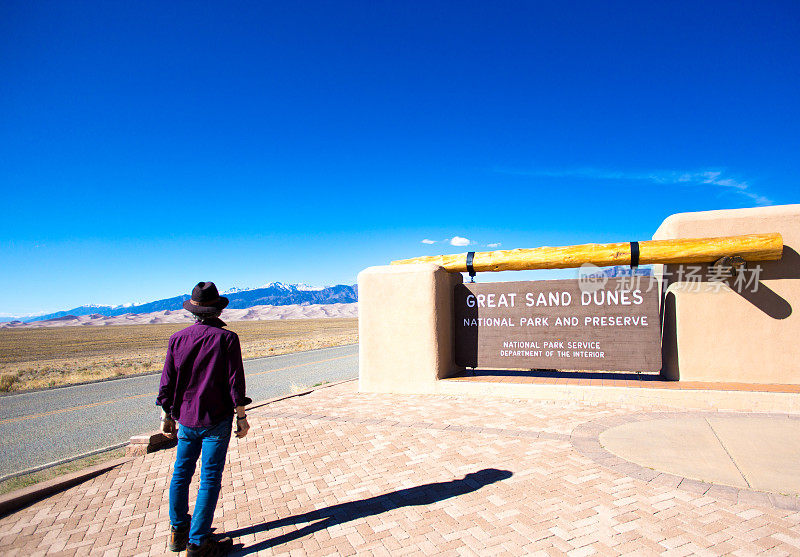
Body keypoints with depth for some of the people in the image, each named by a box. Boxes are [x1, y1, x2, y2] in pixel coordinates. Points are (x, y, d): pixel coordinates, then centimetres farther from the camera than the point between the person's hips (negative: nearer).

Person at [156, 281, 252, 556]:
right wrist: (241, 417, -4)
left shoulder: (177, 338, -1)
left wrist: (166, 416, 14)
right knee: (210, 479, 5)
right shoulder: (226, 338, -13)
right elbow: (235, 382, -13)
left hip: (185, 419, 5)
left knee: (181, 473, 20)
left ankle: (178, 531, 35)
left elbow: (166, 383, 3)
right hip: (216, 420, -4)